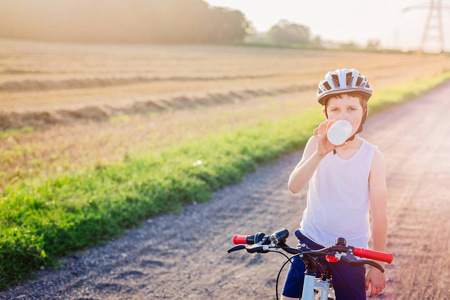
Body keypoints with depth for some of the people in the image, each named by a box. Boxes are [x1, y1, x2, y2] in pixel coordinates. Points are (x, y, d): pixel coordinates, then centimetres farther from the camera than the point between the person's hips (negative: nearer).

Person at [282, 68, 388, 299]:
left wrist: (378, 266, -3)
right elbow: (294, 186, -25)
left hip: (350, 249, -1)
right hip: (311, 240, 1)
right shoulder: (316, 144, -9)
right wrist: (320, 153, -40)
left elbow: (379, 215, -7)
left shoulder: (372, 156, -12)